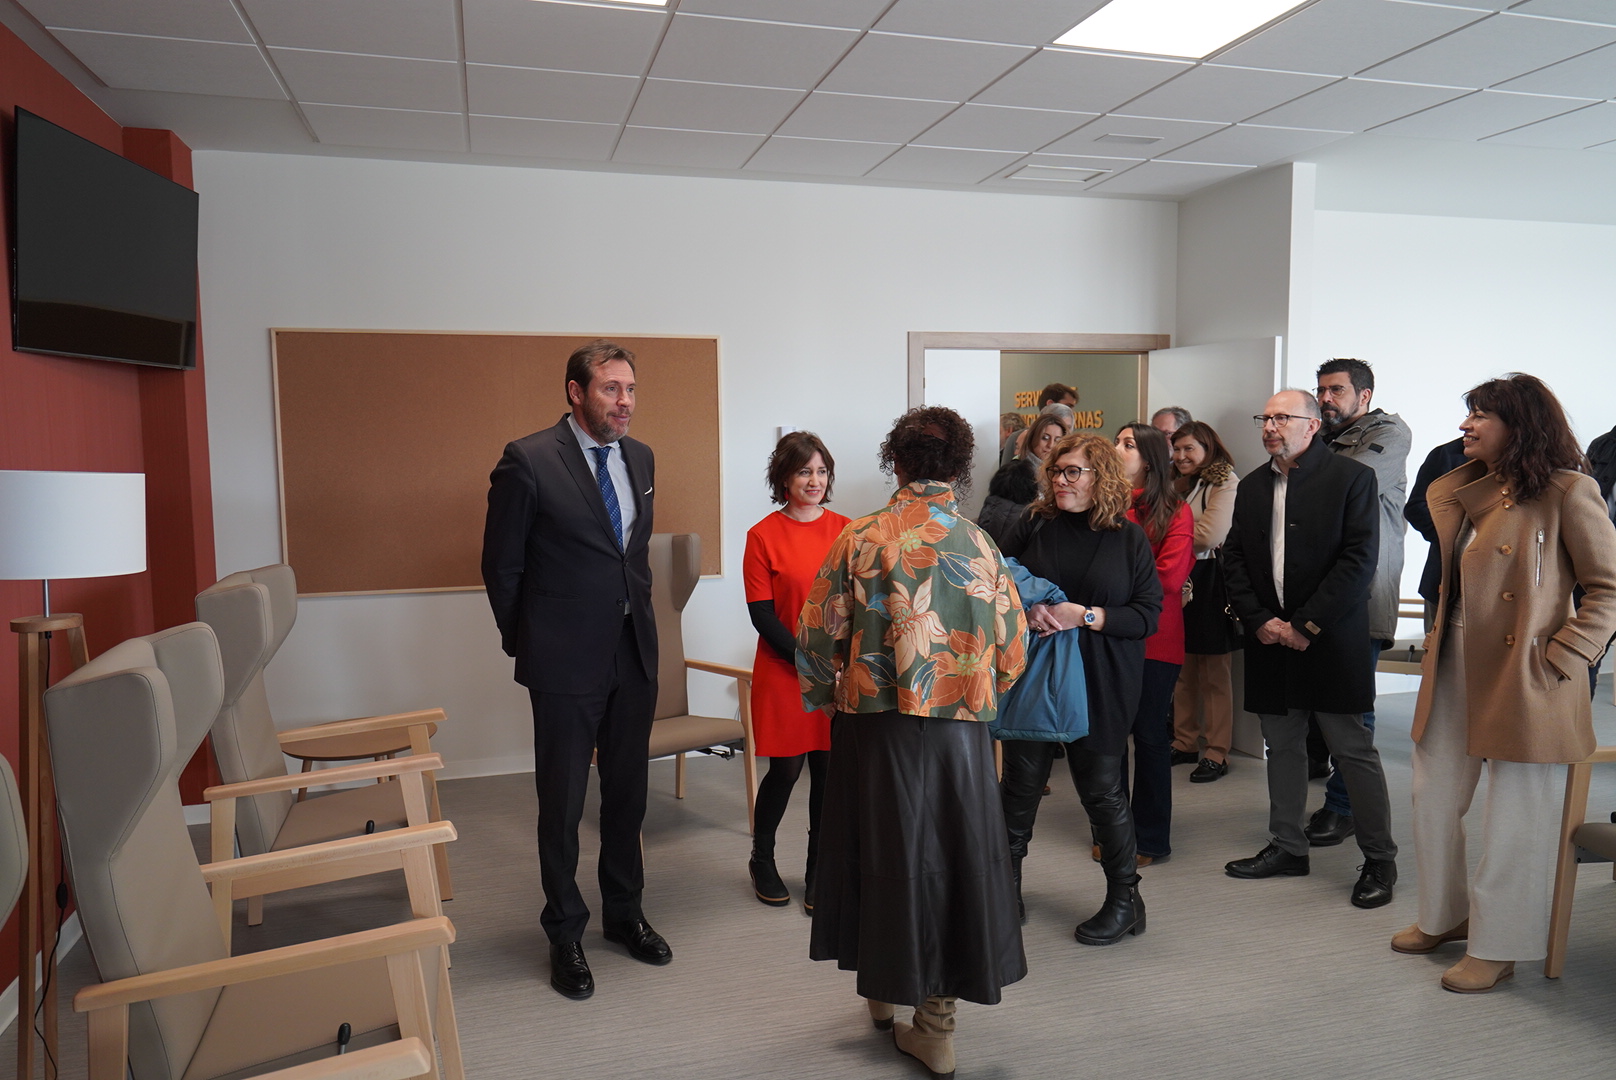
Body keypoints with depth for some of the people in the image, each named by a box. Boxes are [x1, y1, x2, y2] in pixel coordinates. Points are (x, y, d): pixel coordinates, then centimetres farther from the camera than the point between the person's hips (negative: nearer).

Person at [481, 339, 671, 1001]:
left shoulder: (640, 458, 7)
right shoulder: (529, 460, -12)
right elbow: (501, 565, -5)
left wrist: (636, 617, 14)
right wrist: (526, 644, 1)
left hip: (634, 654, 6)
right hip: (567, 661, -5)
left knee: (627, 791, 16)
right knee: (562, 801, 7)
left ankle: (623, 913, 34)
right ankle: (565, 933, 25)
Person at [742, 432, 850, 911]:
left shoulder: (845, 530, 4)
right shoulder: (763, 535, -5)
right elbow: (761, 614, -7)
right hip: (783, 674, -3)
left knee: (828, 769, 7)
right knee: (785, 770, 4)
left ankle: (819, 872, 23)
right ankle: (762, 861, 29)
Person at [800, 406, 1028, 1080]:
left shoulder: (860, 539, -8)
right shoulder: (982, 547, -3)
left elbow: (818, 639, -5)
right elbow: (1011, 654, 3)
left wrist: (827, 695, 14)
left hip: (874, 722, 0)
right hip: (959, 728, 1)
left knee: (883, 849, 16)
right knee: (951, 855, 11)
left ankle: (882, 989, 34)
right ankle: (935, 1022, 20)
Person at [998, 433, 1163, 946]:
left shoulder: (1129, 538, -1)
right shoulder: (1033, 527, 2)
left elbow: (1147, 614, -6)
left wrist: (1086, 616, -18)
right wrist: (1026, 612, -14)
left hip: (1100, 686, -2)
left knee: (1102, 788, 6)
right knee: (1020, 782, 9)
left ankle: (1125, 898, 24)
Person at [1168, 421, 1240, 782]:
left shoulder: (1225, 482, -7)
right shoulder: (1178, 485, 17)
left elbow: (1210, 535, -16)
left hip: (1209, 581, -7)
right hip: (1178, 581, 7)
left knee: (1213, 672, 0)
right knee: (1182, 670, 10)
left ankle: (1217, 752, 7)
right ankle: (1184, 743, 19)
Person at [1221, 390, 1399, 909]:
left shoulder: (1352, 477, -5)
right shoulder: (1251, 486, 12)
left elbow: (1359, 559, -12)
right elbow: (1234, 559, 9)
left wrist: (1307, 625, -15)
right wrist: (1259, 620, -5)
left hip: (1331, 640, -5)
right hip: (1269, 637, 5)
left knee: (1353, 748, 1)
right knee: (1282, 745, 13)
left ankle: (1379, 859, 15)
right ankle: (1287, 847, 26)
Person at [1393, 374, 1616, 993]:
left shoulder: (1566, 491, -9)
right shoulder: (1461, 492, 12)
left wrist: (1558, 659, -16)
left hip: (1521, 677, -7)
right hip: (1455, 666, 7)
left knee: (1514, 813, 4)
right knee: (1432, 795, 13)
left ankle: (1498, 947, 18)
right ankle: (1444, 916, 32)